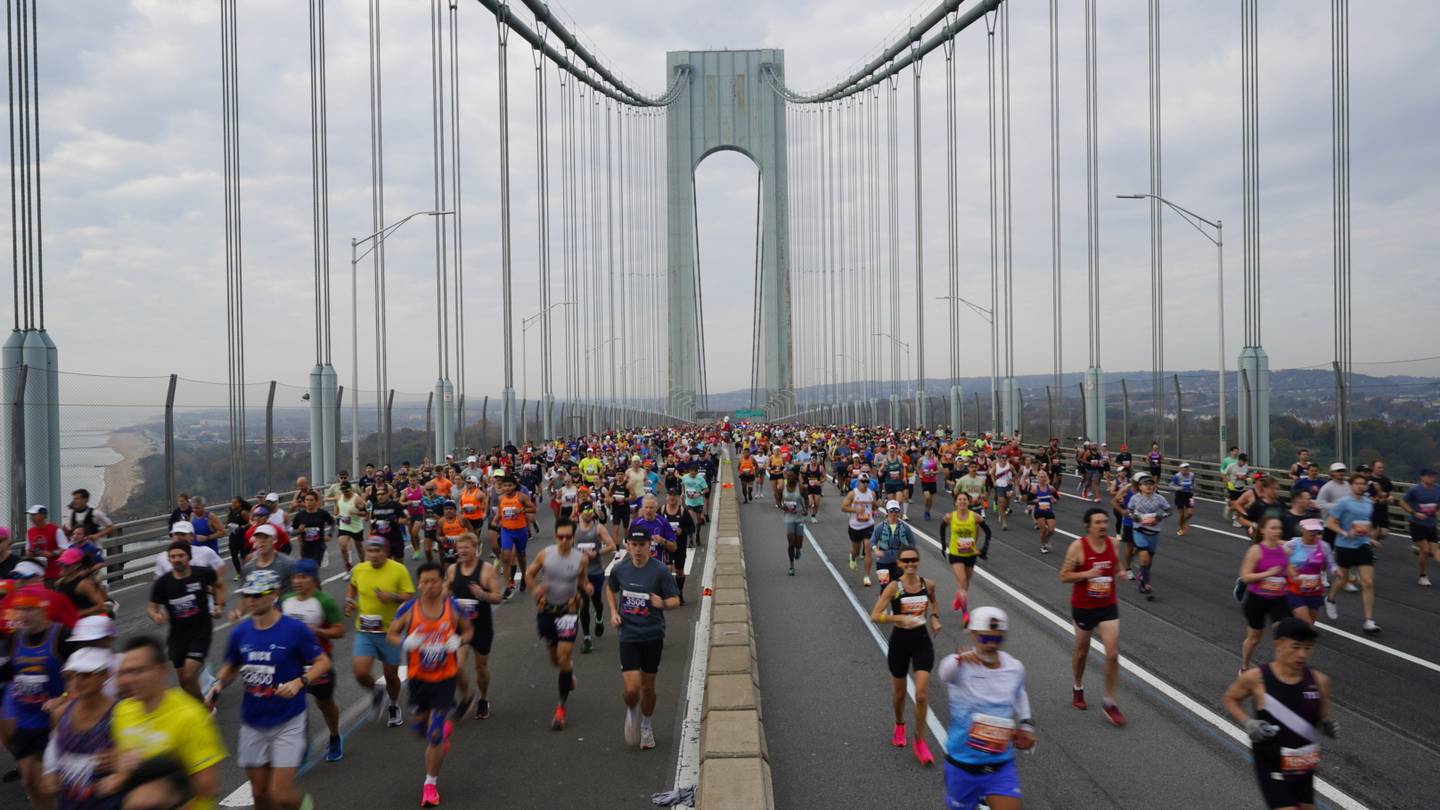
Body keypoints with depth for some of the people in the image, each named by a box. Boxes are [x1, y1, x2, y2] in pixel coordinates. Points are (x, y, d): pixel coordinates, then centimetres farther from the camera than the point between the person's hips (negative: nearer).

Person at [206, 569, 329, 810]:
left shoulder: (295, 629, -14)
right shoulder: (239, 632, -2)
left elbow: (323, 662, -7)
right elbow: (231, 667, 15)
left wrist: (299, 682, -23)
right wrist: (217, 687, -3)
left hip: (287, 722, -4)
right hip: (253, 724, 4)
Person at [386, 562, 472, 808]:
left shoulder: (453, 607, -10)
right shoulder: (409, 609, -11)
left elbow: (468, 630, 5)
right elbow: (391, 634, 1)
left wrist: (458, 641, -17)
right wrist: (404, 642, -20)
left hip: (445, 678, -2)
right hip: (418, 677, 2)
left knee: (435, 735, -4)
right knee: (421, 729, 16)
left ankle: (431, 783, 15)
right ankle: (444, 728, 51)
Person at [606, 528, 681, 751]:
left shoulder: (659, 570, -12)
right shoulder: (619, 569, -4)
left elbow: (675, 600, -8)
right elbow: (611, 590, 17)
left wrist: (663, 603, -30)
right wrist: (614, 612, 3)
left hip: (653, 635, 0)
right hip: (628, 635, 1)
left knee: (648, 686, 11)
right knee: (632, 689, -9)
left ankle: (646, 726, 38)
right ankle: (631, 713, 26)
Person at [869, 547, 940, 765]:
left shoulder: (928, 584, -4)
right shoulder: (894, 587, -15)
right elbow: (875, 616, -21)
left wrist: (935, 618, 3)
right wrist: (901, 618, -31)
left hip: (922, 641, 2)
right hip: (900, 641, -1)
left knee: (921, 696, -7)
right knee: (899, 693, 16)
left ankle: (920, 741, 13)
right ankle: (899, 726, 46)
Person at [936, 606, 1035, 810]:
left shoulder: (1015, 668, -4)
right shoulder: (961, 665, -19)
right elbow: (944, 673, -45)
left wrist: (1026, 725, 6)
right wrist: (960, 658, -67)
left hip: (1001, 767, 2)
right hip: (963, 765, -2)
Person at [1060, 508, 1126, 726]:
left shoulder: (1113, 543, -4)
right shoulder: (1078, 547, -17)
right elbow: (1064, 576, -13)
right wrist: (1086, 574, -27)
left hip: (1108, 606, 3)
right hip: (1083, 607, -3)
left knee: (1113, 654, -5)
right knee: (1082, 651, 16)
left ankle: (1109, 702, 9)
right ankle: (1078, 689, 41)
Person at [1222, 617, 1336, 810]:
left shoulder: (1318, 681, -7)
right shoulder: (1256, 678, -16)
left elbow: (1322, 717, 10)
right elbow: (1231, 699, 1)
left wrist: (1329, 726, -12)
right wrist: (1248, 723, -15)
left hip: (1304, 769, 4)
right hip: (1273, 770, -4)